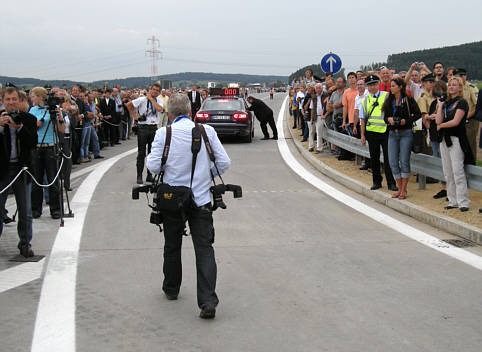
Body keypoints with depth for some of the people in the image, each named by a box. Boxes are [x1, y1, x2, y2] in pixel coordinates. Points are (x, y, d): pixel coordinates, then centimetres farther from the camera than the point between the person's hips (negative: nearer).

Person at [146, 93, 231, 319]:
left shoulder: (163, 133, -7)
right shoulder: (207, 131, -3)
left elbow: (154, 166, -8)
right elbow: (224, 162, -3)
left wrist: (148, 157, 14)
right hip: (201, 200, 0)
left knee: (172, 247, 18)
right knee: (204, 249, -2)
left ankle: (171, 289, 36)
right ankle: (208, 302, -12)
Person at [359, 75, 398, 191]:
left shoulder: (387, 96, 0)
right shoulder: (365, 100, 10)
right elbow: (363, 119, 13)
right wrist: (362, 135, 10)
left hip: (385, 131, -3)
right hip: (371, 132, 3)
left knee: (388, 158, -3)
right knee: (374, 158, 9)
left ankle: (391, 183, 2)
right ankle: (377, 182, 19)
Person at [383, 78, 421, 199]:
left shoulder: (408, 100, -4)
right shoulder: (389, 101, 11)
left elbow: (418, 114, -4)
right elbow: (385, 117, 15)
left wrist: (406, 121, -15)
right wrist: (389, 119, -7)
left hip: (406, 133, -5)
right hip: (392, 134, 5)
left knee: (404, 161, -3)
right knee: (393, 162, 1)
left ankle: (404, 190, 5)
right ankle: (400, 188, 13)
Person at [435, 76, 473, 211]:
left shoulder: (462, 102, -5)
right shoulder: (446, 103, 15)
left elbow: (455, 121, -14)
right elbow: (438, 120, 4)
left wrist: (441, 126, -1)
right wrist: (440, 106, 1)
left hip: (456, 139, -7)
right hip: (445, 139, 7)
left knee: (457, 171, -10)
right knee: (448, 173, 7)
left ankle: (463, 202, -6)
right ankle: (453, 201, 13)